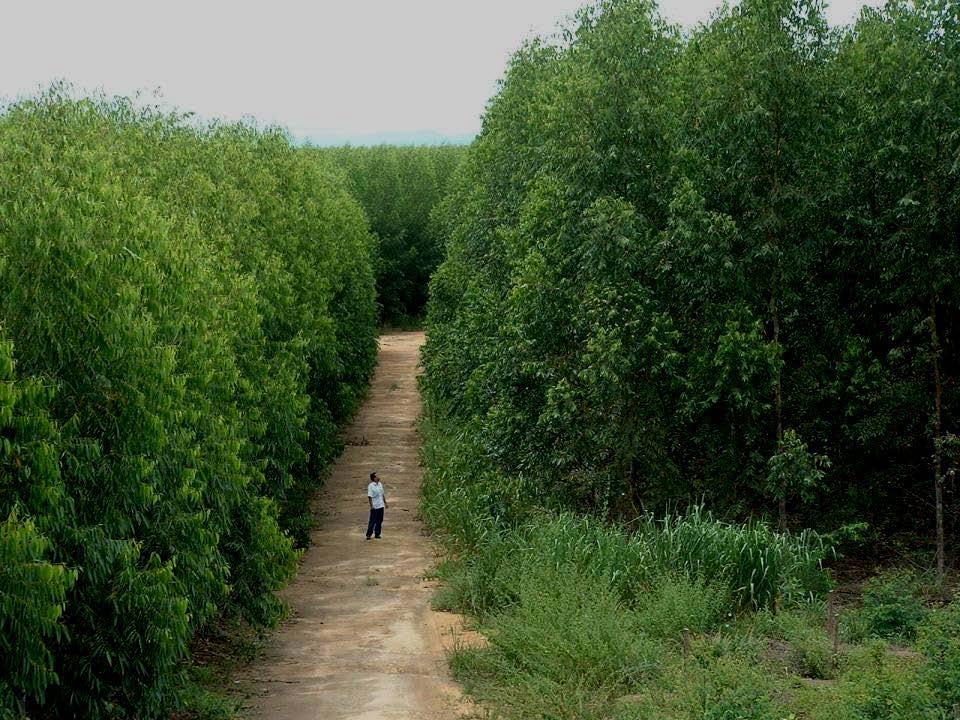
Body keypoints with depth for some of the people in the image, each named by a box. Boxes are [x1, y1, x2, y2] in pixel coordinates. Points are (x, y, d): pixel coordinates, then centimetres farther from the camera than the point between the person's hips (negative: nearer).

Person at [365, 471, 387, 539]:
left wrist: (385, 503, 18)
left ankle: (377, 534, 18)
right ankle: (368, 534, 5)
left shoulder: (380, 484, 10)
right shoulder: (371, 486, -13)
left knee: (379, 521, 9)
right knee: (372, 521, -3)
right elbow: (369, 497, -15)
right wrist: (371, 506, -19)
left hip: (381, 506, 7)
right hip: (374, 507, -7)